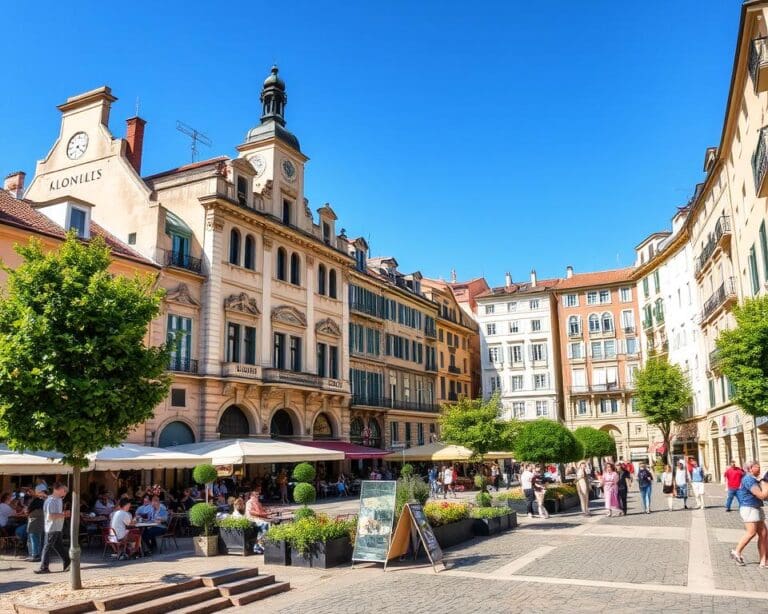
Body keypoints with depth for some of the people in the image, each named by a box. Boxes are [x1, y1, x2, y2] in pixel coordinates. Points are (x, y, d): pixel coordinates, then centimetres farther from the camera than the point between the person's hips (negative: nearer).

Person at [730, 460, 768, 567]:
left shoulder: (755, 479, 17)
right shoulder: (749, 479, -14)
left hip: (756, 508, 10)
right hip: (749, 508, -10)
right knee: (751, 532, -12)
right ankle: (737, 552, 3)